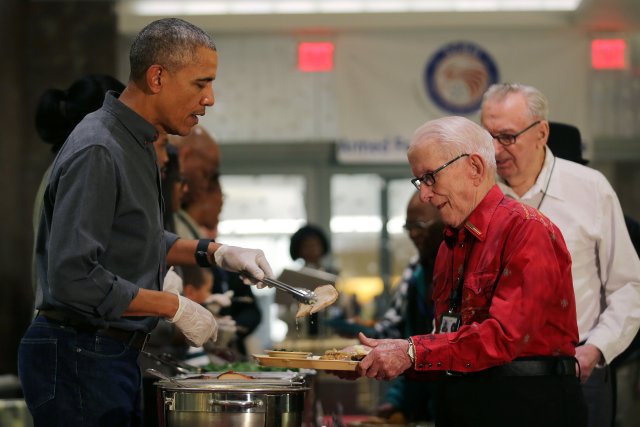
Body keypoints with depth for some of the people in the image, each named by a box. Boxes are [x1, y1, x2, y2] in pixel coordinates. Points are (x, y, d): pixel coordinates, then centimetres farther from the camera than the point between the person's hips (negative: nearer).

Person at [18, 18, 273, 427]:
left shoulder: (136, 144, 12)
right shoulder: (97, 152, -20)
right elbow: (72, 277, -26)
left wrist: (214, 252, 10)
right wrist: (174, 306, -18)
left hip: (115, 354, 10)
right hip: (77, 361, -10)